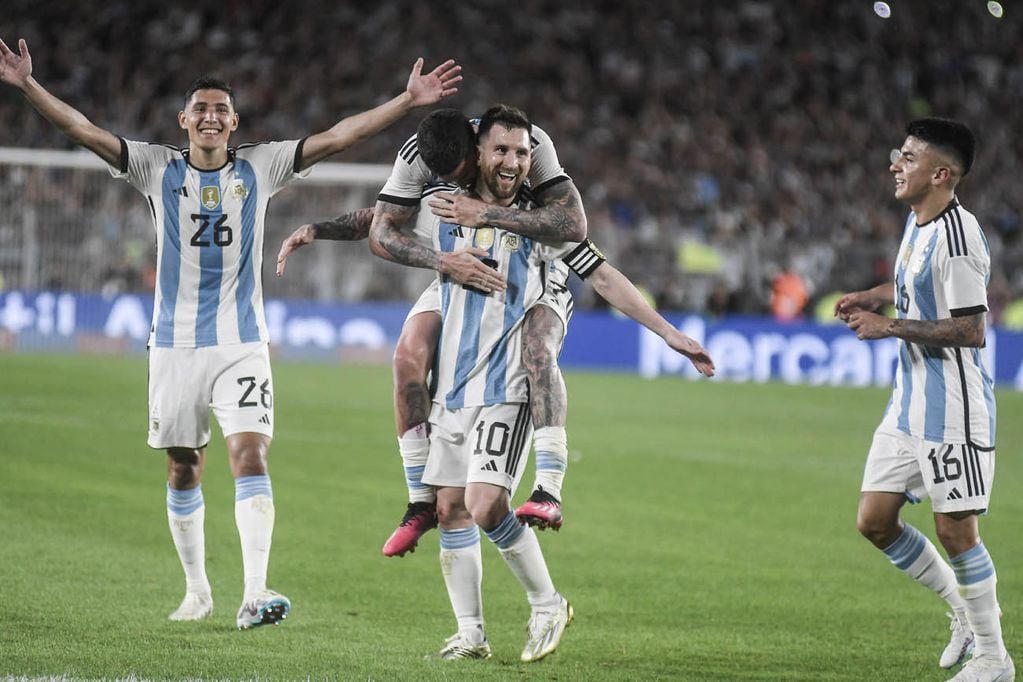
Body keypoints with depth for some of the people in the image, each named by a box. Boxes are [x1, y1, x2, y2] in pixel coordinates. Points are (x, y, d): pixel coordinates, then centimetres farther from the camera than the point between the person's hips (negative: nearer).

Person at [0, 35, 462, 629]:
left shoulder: (261, 168, 2)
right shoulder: (158, 169, 1)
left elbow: (337, 137, -2)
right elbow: (83, 129, -5)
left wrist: (408, 101, -9)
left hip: (243, 345, -1)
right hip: (175, 345, 1)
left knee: (250, 455, -15)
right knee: (184, 470, 8)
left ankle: (255, 594, -24)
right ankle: (197, 591, 23)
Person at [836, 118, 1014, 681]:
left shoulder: (956, 236, -21)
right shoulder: (917, 221, 9)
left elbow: (970, 329, -24)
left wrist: (890, 327, -20)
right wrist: (875, 295, 12)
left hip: (952, 407, -10)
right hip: (910, 402, 10)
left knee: (954, 529, -3)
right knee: (874, 521, 8)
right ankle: (966, 611, 24)